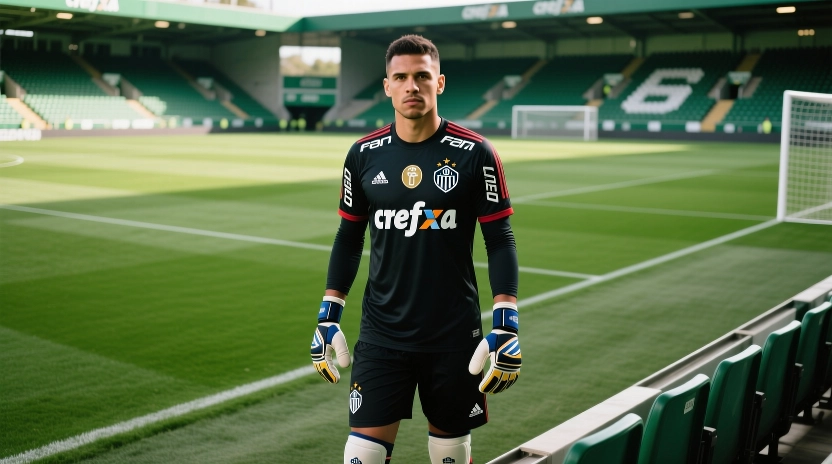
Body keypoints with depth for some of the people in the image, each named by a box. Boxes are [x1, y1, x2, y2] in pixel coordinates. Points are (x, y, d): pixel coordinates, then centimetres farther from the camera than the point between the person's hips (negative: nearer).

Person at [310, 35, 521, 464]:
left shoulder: (475, 154, -6)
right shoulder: (364, 155, 2)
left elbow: (499, 240, -3)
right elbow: (349, 238, 10)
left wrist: (506, 325, -9)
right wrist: (328, 317, 8)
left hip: (455, 337, -1)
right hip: (381, 336, 2)